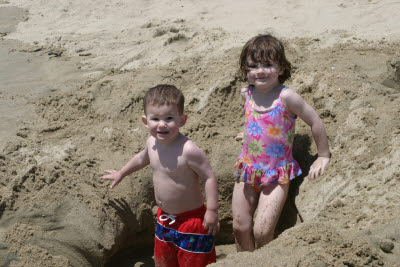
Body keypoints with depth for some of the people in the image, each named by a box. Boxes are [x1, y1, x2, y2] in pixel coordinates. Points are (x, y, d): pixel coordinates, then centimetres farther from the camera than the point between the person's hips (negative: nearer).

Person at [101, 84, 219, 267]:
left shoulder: (188, 150, -29)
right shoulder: (152, 142, -5)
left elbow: (209, 178, -23)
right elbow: (142, 158, 18)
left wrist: (212, 211, -23)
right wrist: (121, 173, 32)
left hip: (191, 220, -7)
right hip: (165, 218, 8)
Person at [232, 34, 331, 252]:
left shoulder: (286, 96, -17)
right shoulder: (246, 93, 0)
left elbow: (315, 123, -9)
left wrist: (323, 156, -3)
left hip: (276, 175, -5)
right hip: (247, 169, 5)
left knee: (262, 231, -12)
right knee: (240, 227, 7)